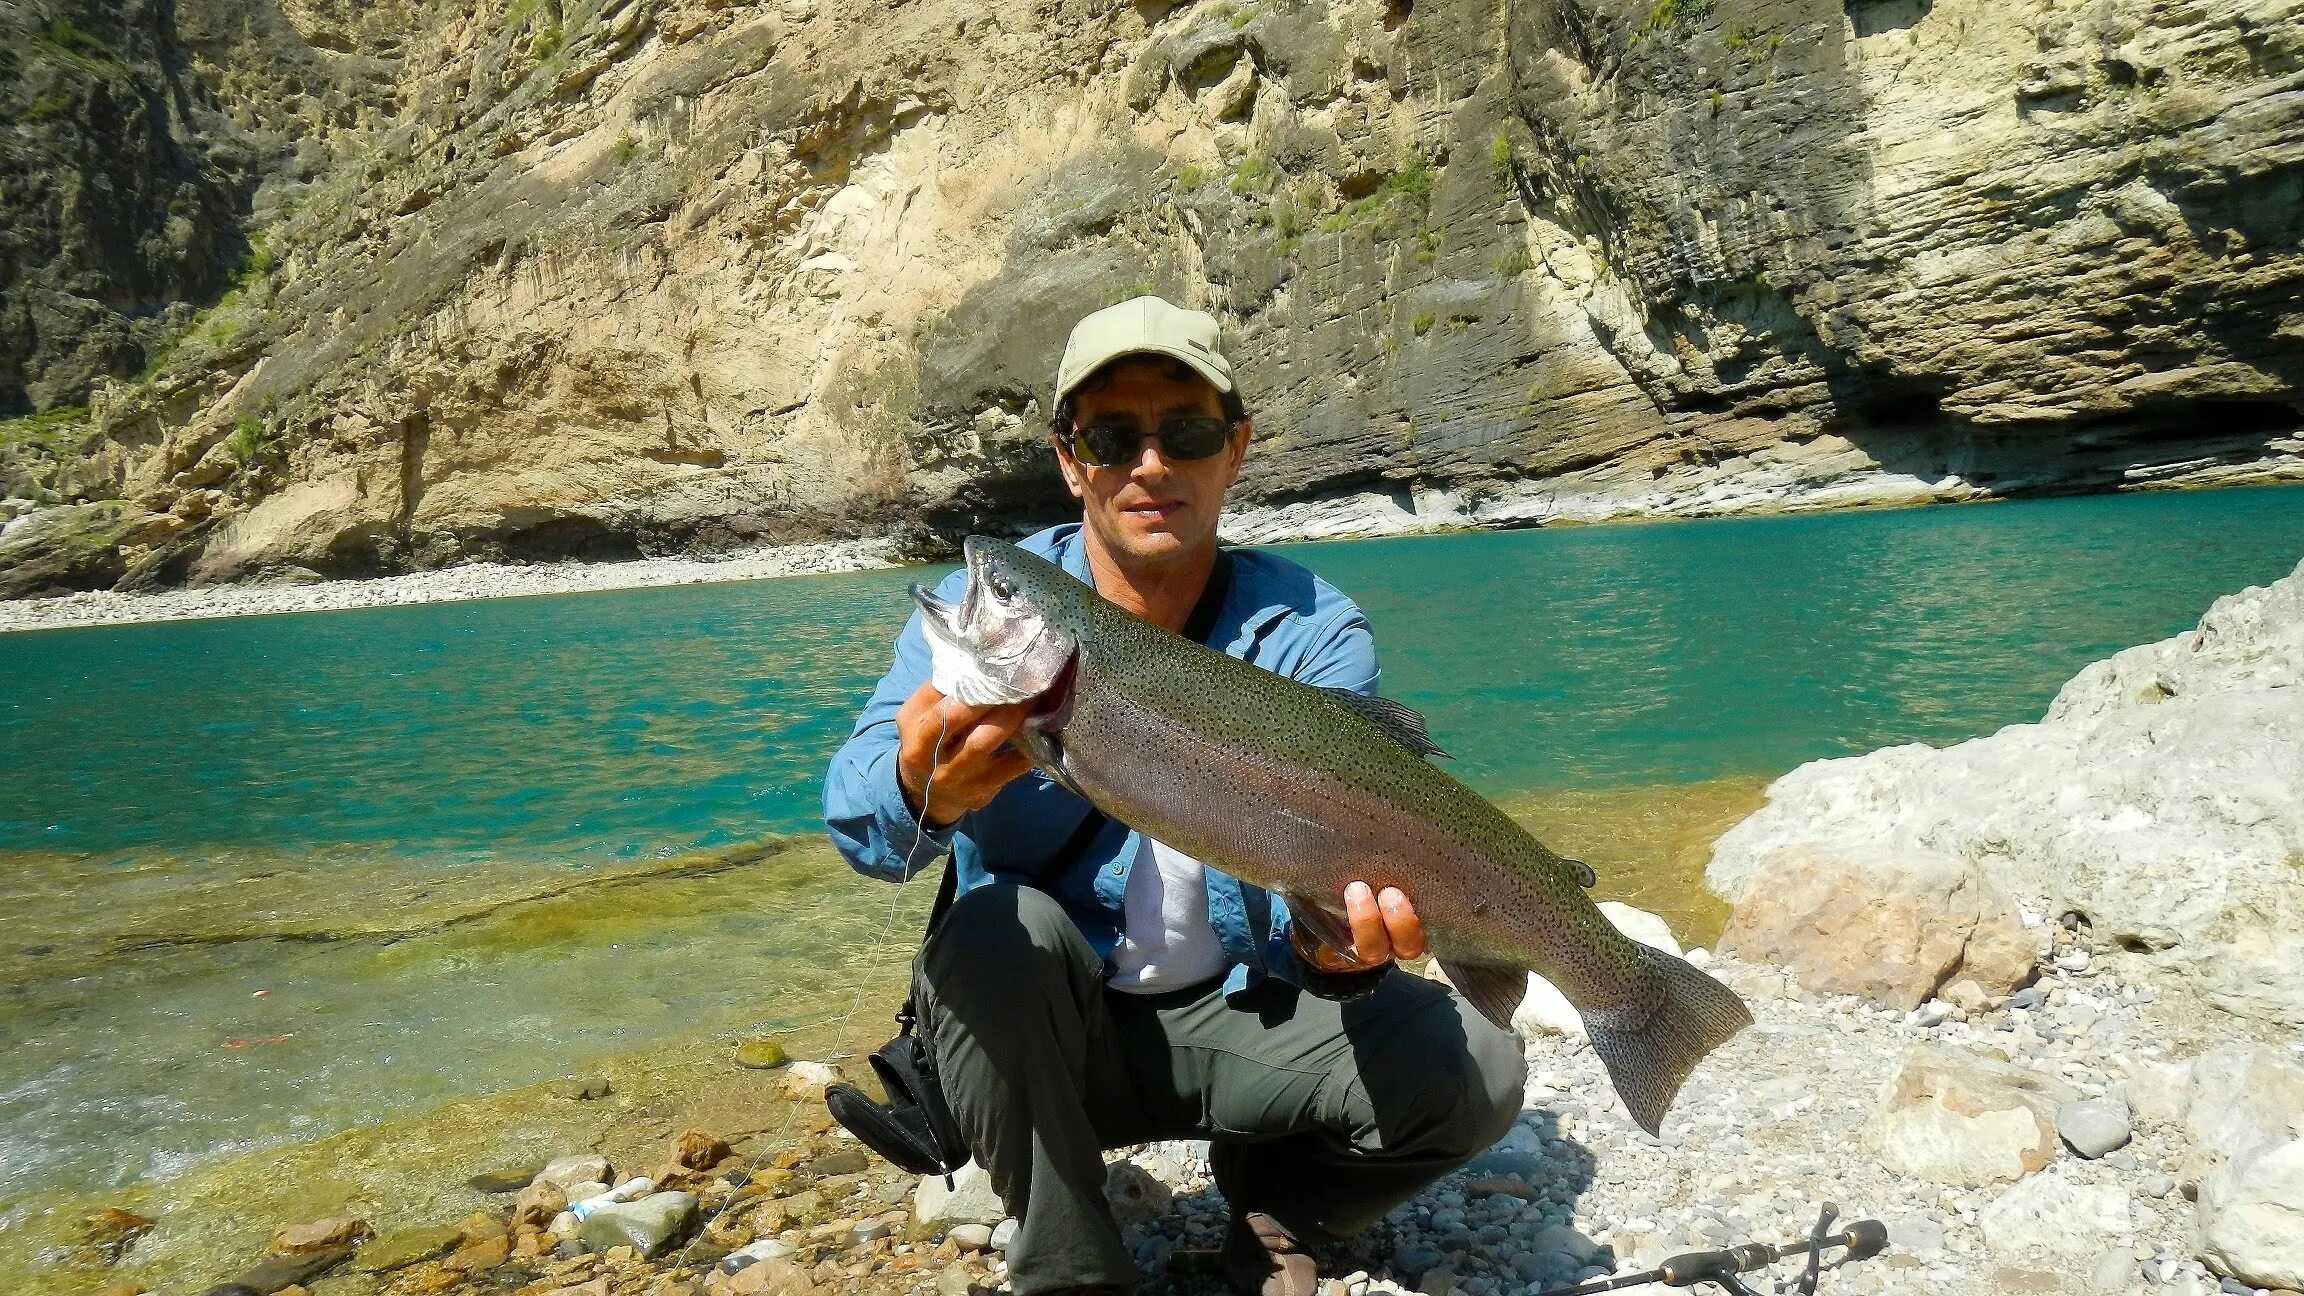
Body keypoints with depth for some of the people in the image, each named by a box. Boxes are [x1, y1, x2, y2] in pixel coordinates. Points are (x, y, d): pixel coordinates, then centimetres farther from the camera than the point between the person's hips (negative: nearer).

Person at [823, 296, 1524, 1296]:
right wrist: (920, 793, -53)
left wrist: (1340, 928, -46)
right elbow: (858, 817, -29)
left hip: (1240, 1018, 1)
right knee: (999, 933, -32)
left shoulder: (1313, 632, -11)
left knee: (1475, 1072, -19)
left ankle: (1272, 1202, 12)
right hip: (1038, 1034, 0)